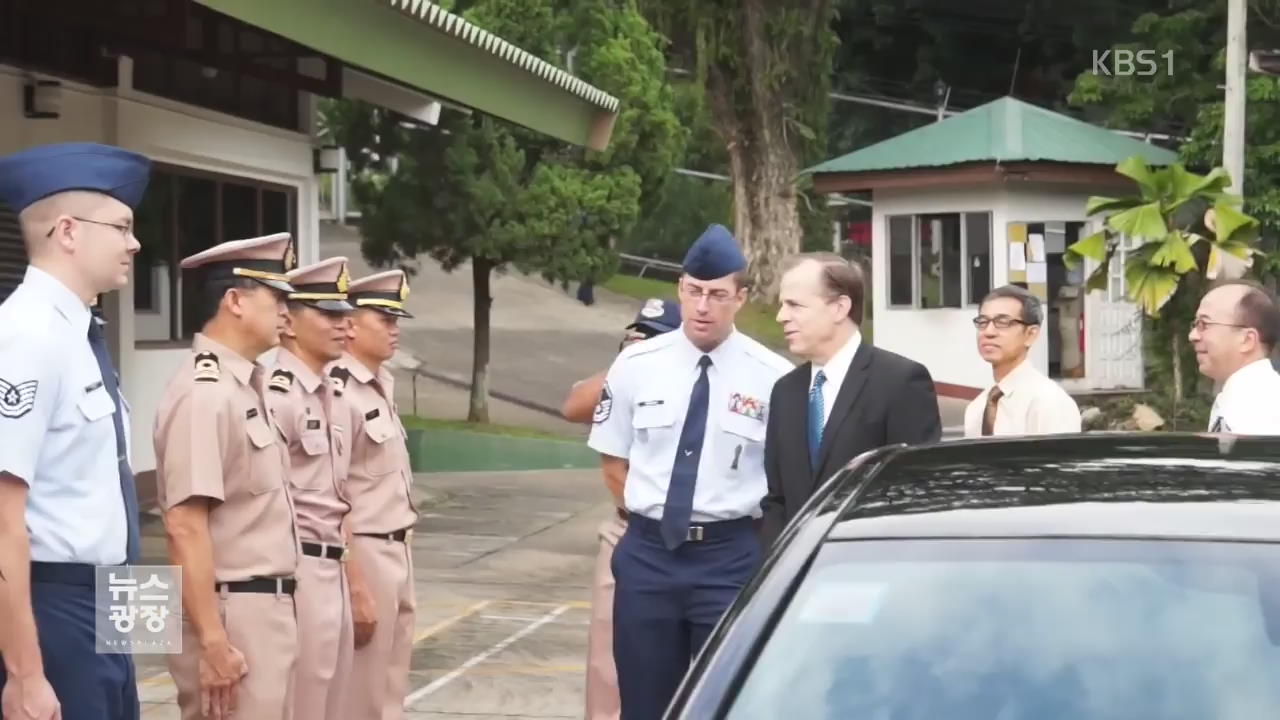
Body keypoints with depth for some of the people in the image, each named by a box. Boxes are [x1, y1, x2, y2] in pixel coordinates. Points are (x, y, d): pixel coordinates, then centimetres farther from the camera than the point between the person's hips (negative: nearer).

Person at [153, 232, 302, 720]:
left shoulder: (245, 386, 12)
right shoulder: (204, 394, -17)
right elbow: (185, 527, -22)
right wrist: (213, 643, -24)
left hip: (266, 608, 9)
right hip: (232, 614, -9)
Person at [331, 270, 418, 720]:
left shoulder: (383, 383, 10)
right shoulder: (338, 393, -18)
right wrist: (354, 584, -18)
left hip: (398, 549, 9)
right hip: (366, 552, -9)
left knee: (392, 678, 16)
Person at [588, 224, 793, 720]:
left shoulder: (772, 377, -7)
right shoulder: (635, 365, 1)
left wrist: (763, 541, 0)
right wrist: (642, 514, 8)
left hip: (731, 557, -2)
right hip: (647, 553, 2)